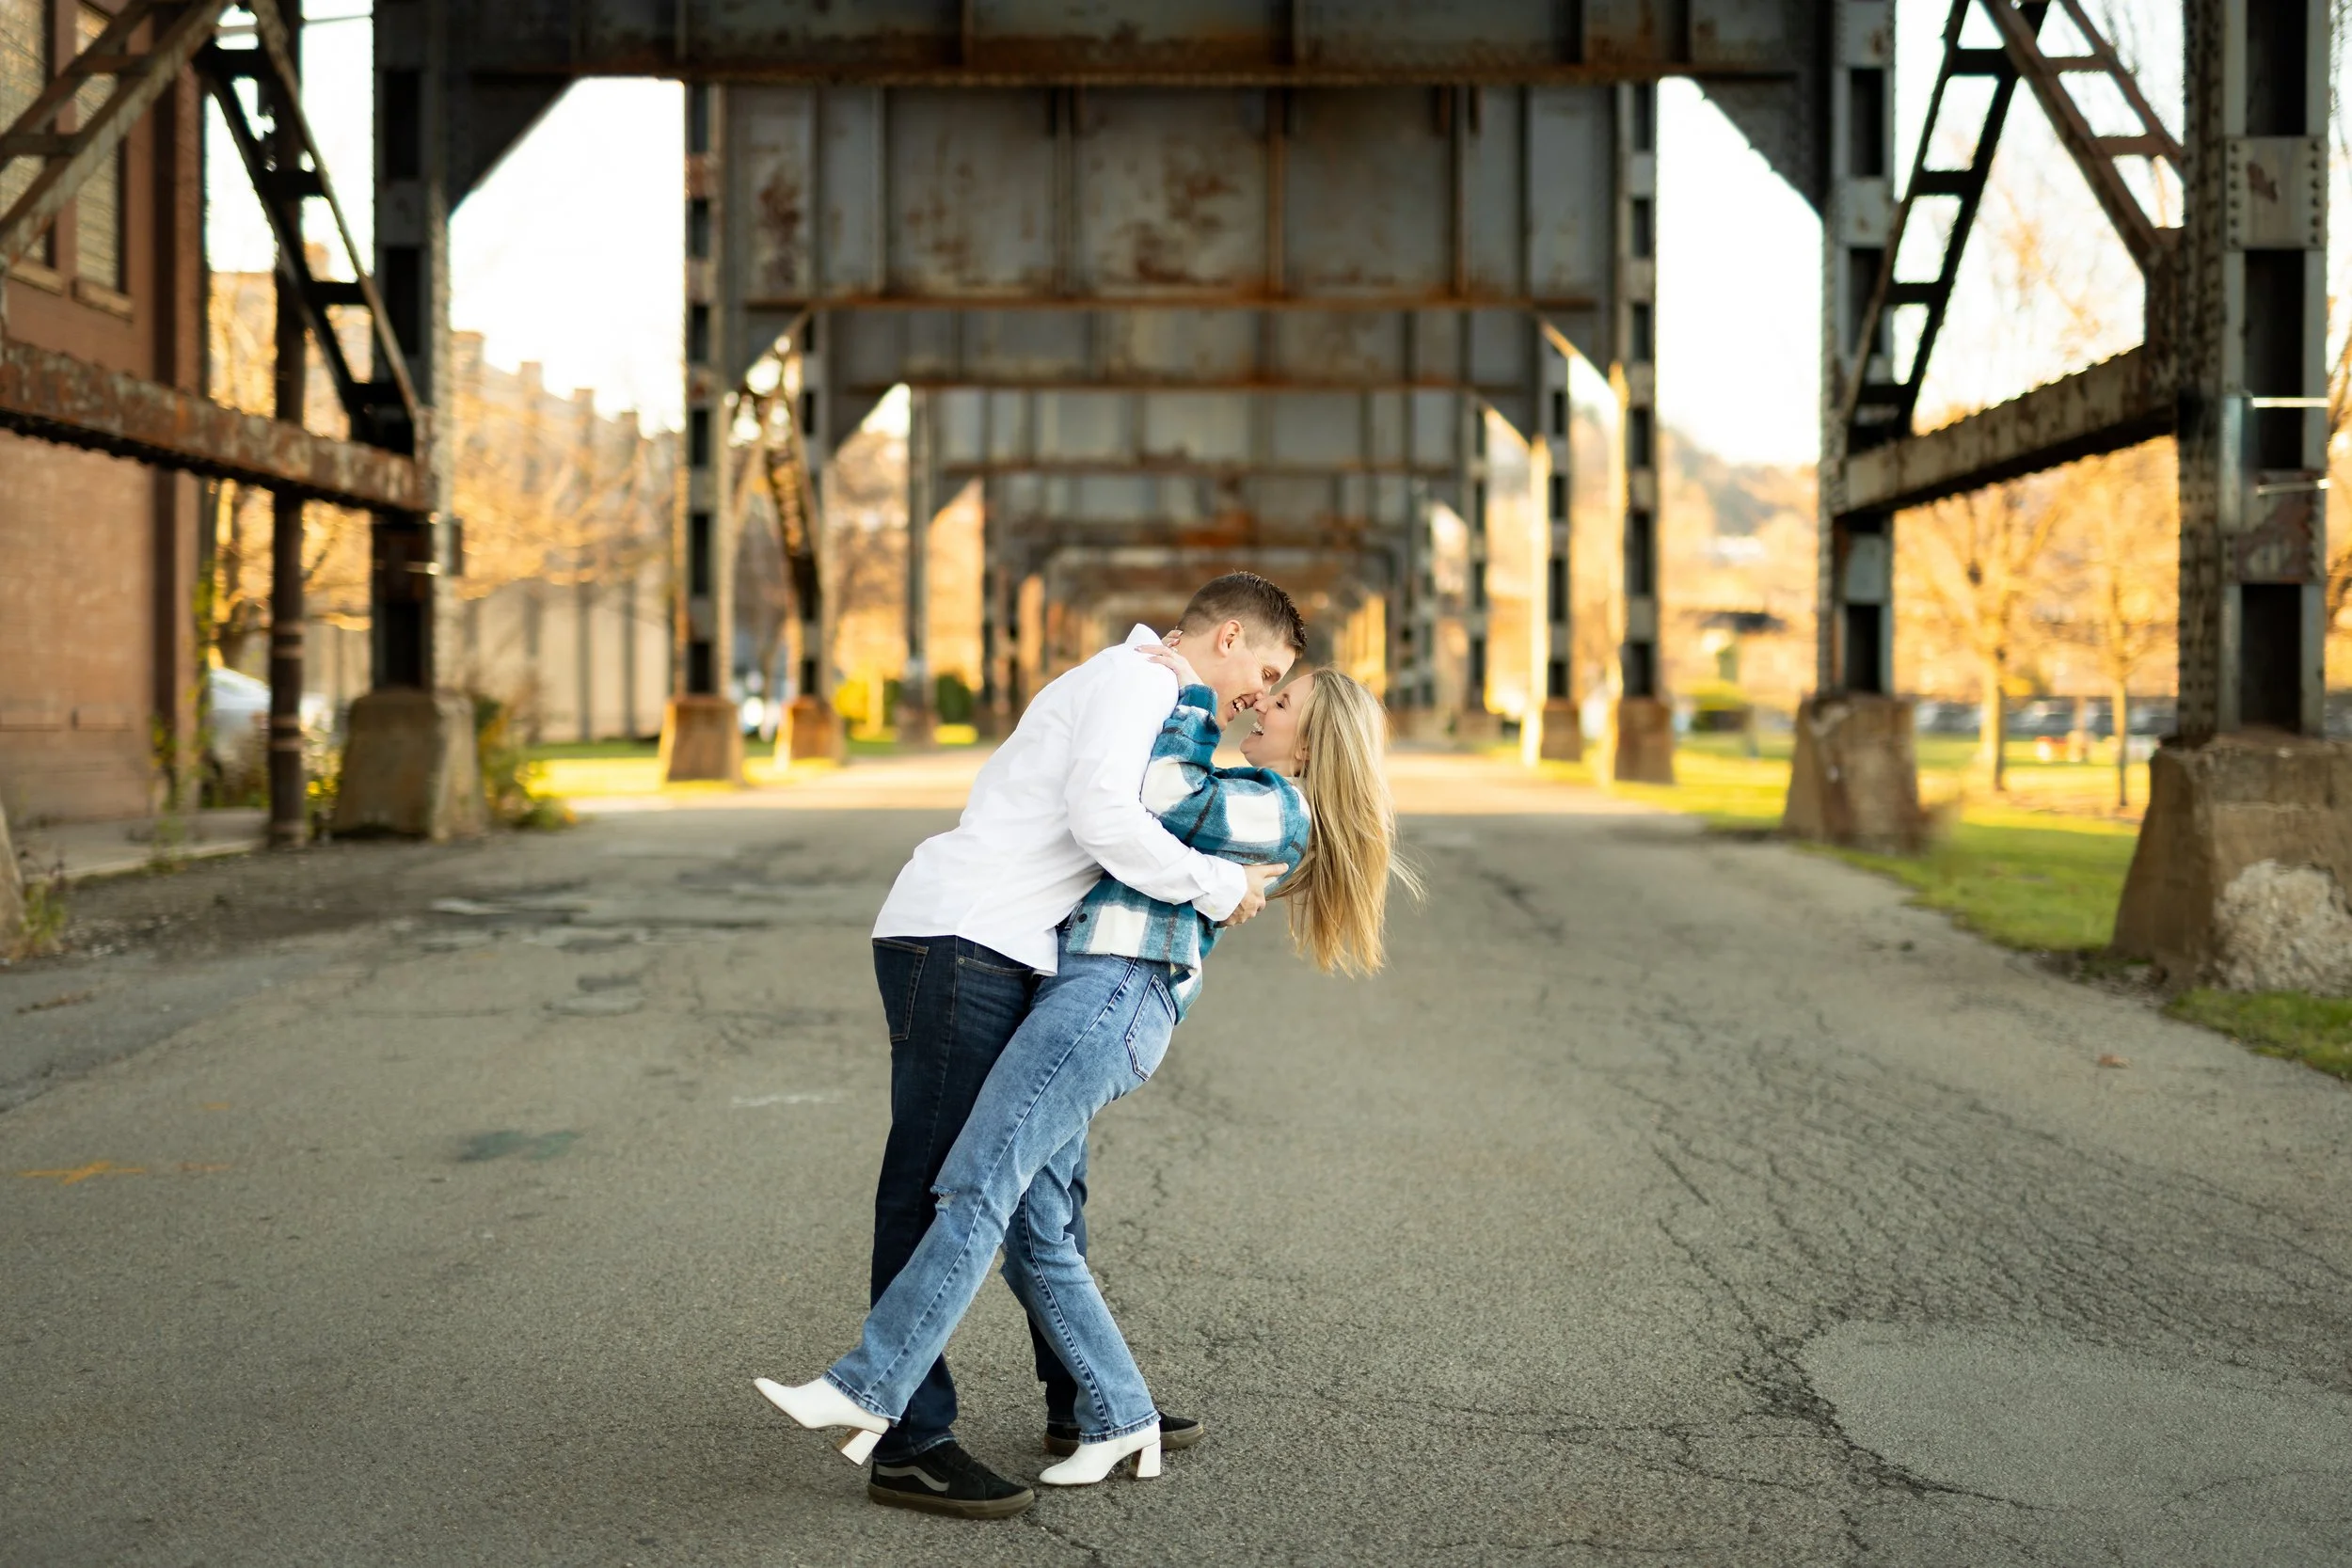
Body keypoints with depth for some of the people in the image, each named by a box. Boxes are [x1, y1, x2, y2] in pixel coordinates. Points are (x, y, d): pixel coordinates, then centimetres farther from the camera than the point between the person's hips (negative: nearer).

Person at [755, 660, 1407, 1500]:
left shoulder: (1277, 808, -1)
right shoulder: (1238, 792, 28)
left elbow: (1164, 798, -10)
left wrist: (1191, 699, 3)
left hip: (1111, 993, -10)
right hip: (1081, 989, 10)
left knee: (976, 1186, -17)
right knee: (1032, 1234, 4)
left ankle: (868, 1390, -18)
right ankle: (1119, 1419, 9)